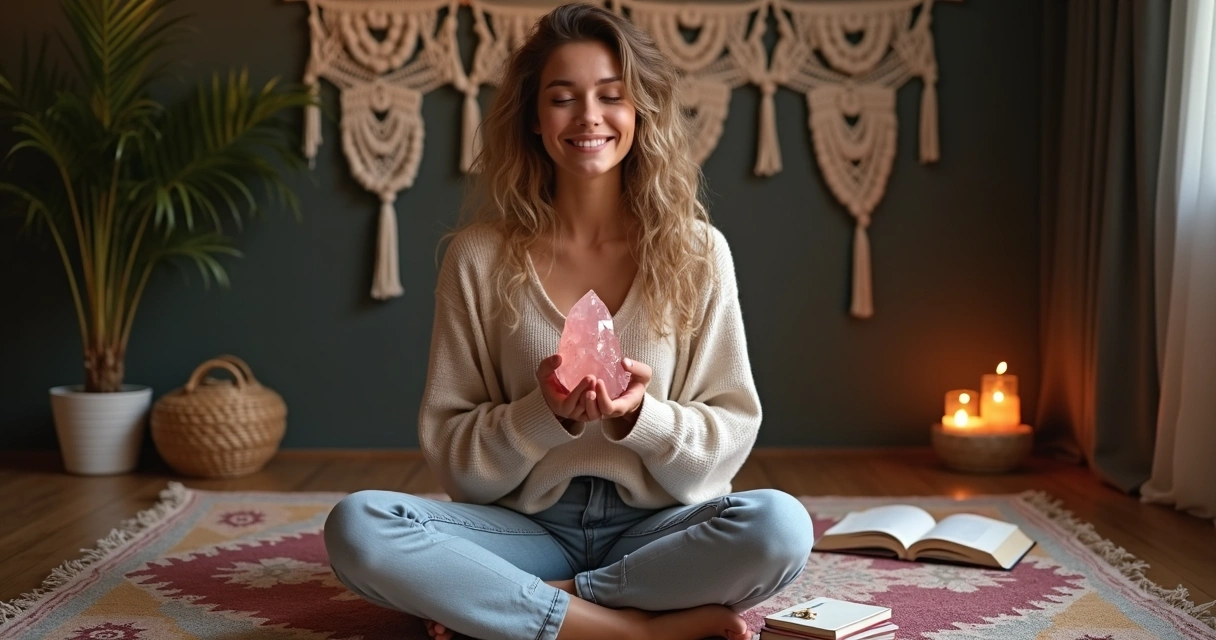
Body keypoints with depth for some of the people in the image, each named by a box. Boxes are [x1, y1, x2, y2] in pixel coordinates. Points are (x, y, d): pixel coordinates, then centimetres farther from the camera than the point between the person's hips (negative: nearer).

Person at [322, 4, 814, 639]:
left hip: (654, 529, 0)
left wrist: (637, 416, -20)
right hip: (525, 526, 0)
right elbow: (451, 455, 0)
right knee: (356, 526, -27)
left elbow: (730, 437, 0)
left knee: (780, 525, -31)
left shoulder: (696, 251, 1)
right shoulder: (480, 257, 0)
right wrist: (545, 414, -19)